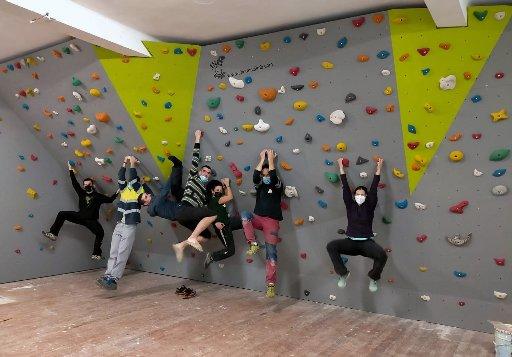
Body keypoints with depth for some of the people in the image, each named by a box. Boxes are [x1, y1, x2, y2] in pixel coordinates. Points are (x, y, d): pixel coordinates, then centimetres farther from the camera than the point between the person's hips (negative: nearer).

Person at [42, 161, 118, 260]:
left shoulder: (98, 196, 2)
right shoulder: (82, 193, 10)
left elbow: (110, 199, 2)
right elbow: (75, 183, 11)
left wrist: (116, 193, -12)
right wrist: (71, 171, 12)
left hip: (91, 220, -4)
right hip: (80, 216, 4)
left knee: (100, 233, -30)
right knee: (62, 214, -6)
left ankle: (96, 254, -21)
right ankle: (53, 234, -3)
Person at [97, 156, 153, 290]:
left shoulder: (140, 190, -3)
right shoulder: (125, 188, 11)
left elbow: (133, 178, -17)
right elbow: (120, 177, -3)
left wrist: (133, 164, -12)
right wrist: (125, 163, -6)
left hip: (130, 227, -6)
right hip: (119, 225, 6)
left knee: (122, 254, -7)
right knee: (113, 253, 4)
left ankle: (113, 279, -7)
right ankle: (108, 276, 5)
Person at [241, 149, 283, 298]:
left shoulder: (277, 185, 4)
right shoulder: (259, 185, 13)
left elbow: (273, 177, -17)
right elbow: (255, 176, -8)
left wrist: (270, 159, -7)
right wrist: (262, 159, -2)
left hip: (271, 222, -3)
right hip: (257, 219, 3)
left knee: (271, 252, -8)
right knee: (245, 215, -31)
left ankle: (271, 284, -3)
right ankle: (253, 244, -24)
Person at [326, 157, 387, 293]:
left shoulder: (369, 207, 2)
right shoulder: (350, 205, 5)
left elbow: (373, 189, -2)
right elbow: (345, 187, 3)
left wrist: (378, 169, -1)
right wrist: (341, 167, 5)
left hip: (366, 243, -1)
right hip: (351, 242, 2)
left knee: (382, 255, -30)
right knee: (331, 246, -23)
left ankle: (373, 277, 3)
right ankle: (343, 273, -2)